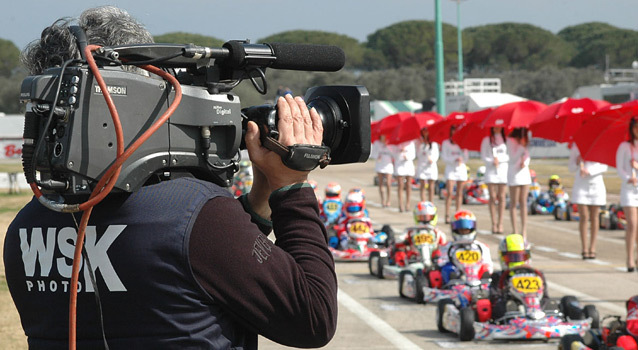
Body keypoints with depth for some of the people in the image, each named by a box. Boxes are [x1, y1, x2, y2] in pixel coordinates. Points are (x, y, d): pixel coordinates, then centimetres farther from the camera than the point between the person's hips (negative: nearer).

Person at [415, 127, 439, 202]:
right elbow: (418, 154, 1)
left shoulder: (434, 142, 5)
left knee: (431, 187, -1)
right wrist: (420, 144, -10)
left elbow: (436, 154, 5)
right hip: (421, 165, 0)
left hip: (431, 165, 0)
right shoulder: (420, 142, 6)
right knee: (422, 185, -2)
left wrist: (433, 159, -15)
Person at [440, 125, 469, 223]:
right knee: (449, 192, -11)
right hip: (450, 168, -3)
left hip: (461, 168, 3)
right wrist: (455, 158, -16)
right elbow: (444, 158, -2)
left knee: (459, 193, 3)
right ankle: (447, 215, -12)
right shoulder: (446, 143, 4)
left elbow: (466, 158, 7)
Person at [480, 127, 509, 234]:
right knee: (492, 197, -4)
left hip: (503, 169, 1)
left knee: (501, 197, -2)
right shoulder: (487, 140, 7)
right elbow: (483, 156, 5)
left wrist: (499, 159, -11)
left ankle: (500, 223, -1)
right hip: (491, 170, -1)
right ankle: (494, 224, -2)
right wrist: (491, 162, -12)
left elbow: (509, 156, 4)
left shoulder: (506, 140, 8)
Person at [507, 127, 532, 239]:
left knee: (523, 202, 5)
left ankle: (524, 230, 4)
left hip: (524, 171, 6)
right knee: (514, 203, -1)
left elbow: (527, 154, 14)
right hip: (514, 173, -6)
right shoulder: (511, 140, -8)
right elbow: (513, 158, -13)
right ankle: (514, 230, 3)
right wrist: (521, 147, -20)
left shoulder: (524, 139, 14)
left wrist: (525, 162, -6)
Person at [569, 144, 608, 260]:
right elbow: (571, 168, 6)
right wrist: (578, 163, -15)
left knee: (594, 217, 3)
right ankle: (584, 248, 1)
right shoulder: (575, 146, 3)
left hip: (596, 184, 0)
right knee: (583, 217, -5)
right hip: (581, 185, 0)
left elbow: (604, 167, -3)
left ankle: (592, 248, 9)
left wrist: (589, 171, -18)